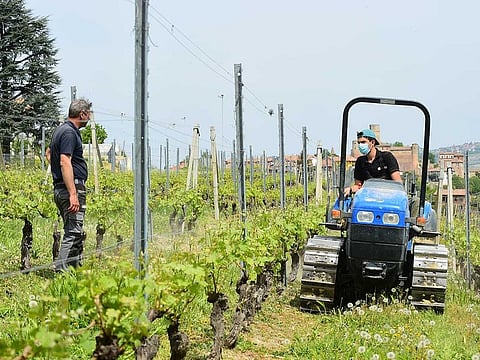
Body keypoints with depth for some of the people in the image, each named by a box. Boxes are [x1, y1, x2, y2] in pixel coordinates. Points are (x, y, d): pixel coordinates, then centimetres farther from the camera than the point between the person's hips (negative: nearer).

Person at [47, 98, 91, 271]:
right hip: (72, 187, -11)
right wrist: (73, 194, -26)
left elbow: (49, 153, 34)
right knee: (74, 232, -12)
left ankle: (76, 268, 20)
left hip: (60, 187, 11)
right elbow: (65, 162, -23)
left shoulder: (61, 130, 18)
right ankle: (61, 270, -15)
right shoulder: (69, 132, -14)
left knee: (76, 232, 15)